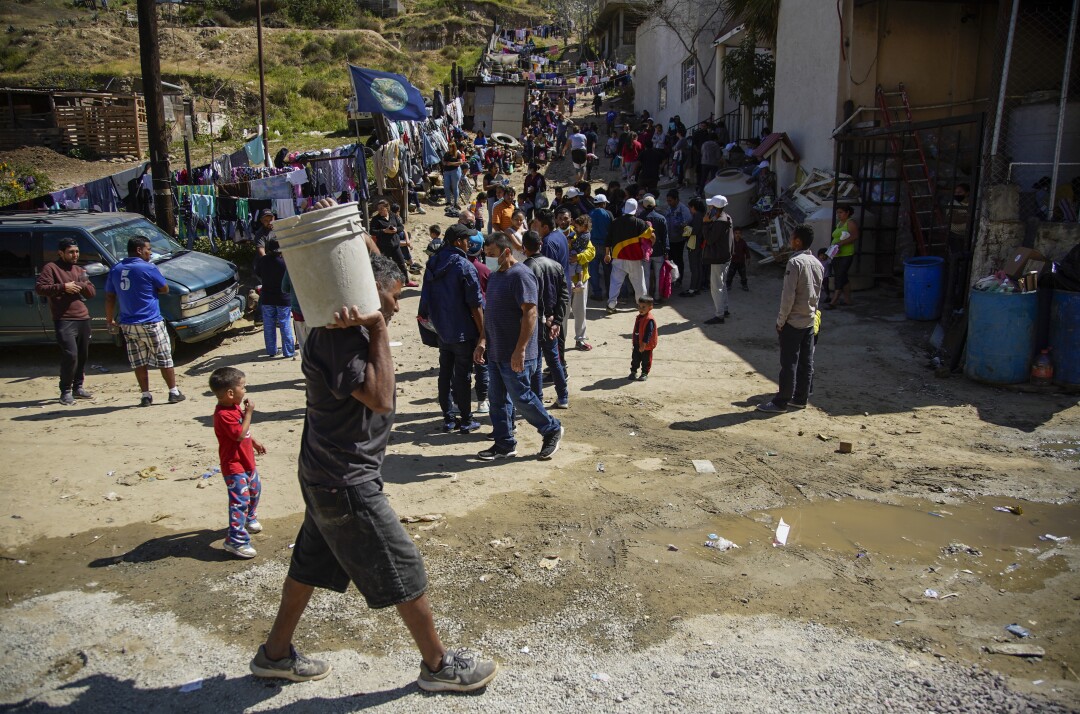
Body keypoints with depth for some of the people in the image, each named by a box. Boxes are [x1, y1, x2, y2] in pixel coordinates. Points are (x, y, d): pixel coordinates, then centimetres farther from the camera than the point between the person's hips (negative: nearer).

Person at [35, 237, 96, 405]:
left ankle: (78, 387, 21)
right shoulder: (51, 268, 1)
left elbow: (92, 293, 16)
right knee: (70, 355, -15)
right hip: (64, 320, -7)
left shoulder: (79, 270, 22)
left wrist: (82, 285, -5)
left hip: (83, 318, 7)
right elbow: (39, 288, -10)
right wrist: (62, 287, -19)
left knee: (82, 355, 9)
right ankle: (66, 392, -6)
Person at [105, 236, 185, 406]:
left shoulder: (115, 270, 7)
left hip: (127, 325, 5)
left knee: (139, 362, 11)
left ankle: (146, 396, 13)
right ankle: (174, 393, 11)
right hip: (150, 322, -5)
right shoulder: (149, 268, -12)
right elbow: (165, 289, -1)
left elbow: (109, 297, 11)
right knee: (164, 359, 6)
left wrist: (109, 319, 19)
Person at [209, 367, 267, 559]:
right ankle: (236, 541, -10)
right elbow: (240, 434, -30)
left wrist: (255, 443, 23)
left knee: (255, 490, 27)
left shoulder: (235, 407, 6)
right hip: (234, 466, -10)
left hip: (246, 461, 10)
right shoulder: (223, 415, -26)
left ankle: (249, 519, 50)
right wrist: (248, 412, -26)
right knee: (240, 500, -13)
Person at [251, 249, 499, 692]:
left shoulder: (344, 328, 6)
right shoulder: (337, 337, -24)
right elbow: (380, 398, -28)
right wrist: (377, 328, -26)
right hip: (347, 483, -10)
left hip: (327, 475, 10)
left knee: (311, 563, 22)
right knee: (404, 571, 3)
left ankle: (275, 653, 38)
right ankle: (438, 665, 19)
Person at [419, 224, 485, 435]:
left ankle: (448, 419, 20)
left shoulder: (433, 264, 4)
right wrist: (482, 333, -10)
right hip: (463, 332, -6)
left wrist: (424, 314, 26)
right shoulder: (464, 266, -16)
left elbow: (426, 297, 12)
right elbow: (475, 304, -15)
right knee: (463, 376, 2)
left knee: (445, 374, 13)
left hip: (441, 331, 6)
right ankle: (465, 421, 11)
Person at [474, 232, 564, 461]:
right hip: (495, 352, 9)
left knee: (521, 398, -1)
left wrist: (520, 350, -26)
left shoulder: (521, 275, -16)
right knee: (497, 399, 12)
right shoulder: (494, 276, 14)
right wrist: (483, 341, 15)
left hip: (515, 355, -9)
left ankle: (552, 430, 19)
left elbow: (530, 313, -22)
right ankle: (504, 444, 23)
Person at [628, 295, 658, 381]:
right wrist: (633, 340, 17)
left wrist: (644, 344, -25)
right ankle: (633, 372, 27)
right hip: (637, 344, 8)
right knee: (635, 358, 15)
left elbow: (648, 333, -25)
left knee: (646, 360, 8)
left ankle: (645, 373, 21)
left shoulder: (650, 320, -23)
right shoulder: (638, 317, 4)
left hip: (646, 345, -8)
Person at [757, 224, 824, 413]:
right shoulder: (817, 263, 7)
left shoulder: (795, 262, -17)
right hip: (809, 320, 8)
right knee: (806, 362, 11)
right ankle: (800, 398, 19)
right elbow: (818, 293, 13)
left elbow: (788, 295, -19)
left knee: (789, 363, -3)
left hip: (793, 321, -8)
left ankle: (781, 402, 3)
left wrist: (781, 320, -12)